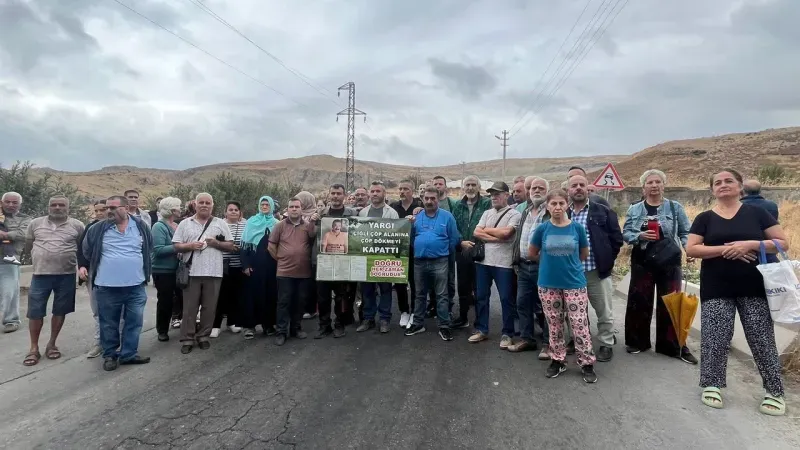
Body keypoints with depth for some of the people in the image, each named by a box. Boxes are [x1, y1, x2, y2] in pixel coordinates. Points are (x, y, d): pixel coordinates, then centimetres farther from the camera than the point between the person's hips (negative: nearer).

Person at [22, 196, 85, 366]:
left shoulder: (77, 225, -1)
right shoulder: (35, 223, 5)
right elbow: (28, 246, 15)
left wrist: (76, 261, 3)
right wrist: (40, 257, 9)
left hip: (66, 276, -1)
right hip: (40, 274, 1)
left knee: (60, 311, 9)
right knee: (35, 312, 5)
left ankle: (51, 344, 25)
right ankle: (34, 348, 18)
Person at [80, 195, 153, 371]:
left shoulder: (141, 226, 0)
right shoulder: (98, 229, -2)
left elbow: (149, 249, 13)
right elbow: (86, 250, 14)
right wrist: (83, 266, 12)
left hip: (136, 286, 1)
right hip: (107, 287, -1)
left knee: (134, 321, 8)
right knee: (109, 323, 9)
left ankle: (129, 354, 21)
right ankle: (110, 355, 24)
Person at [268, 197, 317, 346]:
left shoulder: (308, 225, 6)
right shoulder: (280, 225, 3)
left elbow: (314, 237, -13)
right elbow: (271, 245, 5)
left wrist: (312, 222, -22)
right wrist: (280, 258, 2)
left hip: (304, 272, 2)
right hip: (285, 271, -2)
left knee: (300, 301, 11)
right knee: (284, 302, 0)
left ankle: (296, 328, 24)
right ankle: (282, 332, 7)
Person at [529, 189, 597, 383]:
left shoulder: (577, 227, -4)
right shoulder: (542, 228, -4)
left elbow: (584, 254, 9)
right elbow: (532, 254, 7)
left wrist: (568, 263, 9)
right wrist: (550, 262, 9)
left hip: (575, 283, -1)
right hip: (548, 285, 1)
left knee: (580, 325, 1)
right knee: (554, 325, 11)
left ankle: (587, 363, 15)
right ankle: (557, 360, 26)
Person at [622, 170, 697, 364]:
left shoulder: (675, 207, 1)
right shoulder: (634, 209, 4)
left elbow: (685, 233, 2)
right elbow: (625, 234, 3)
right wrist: (639, 236, -16)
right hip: (642, 262, 1)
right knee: (639, 302, 7)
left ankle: (675, 346, 16)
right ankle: (637, 341, 22)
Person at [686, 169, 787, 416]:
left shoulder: (756, 213, 5)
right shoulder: (705, 218, 4)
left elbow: (783, 243, 1)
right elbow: (691, 249, -4)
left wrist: (750, 244, -15)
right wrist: (725, 249, -16)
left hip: (754, 287, 0)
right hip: (716, 289, 0)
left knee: (762, 339, 5)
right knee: (715, 338, -1)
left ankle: (775, 391, 20)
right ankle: (711, 385, 15)